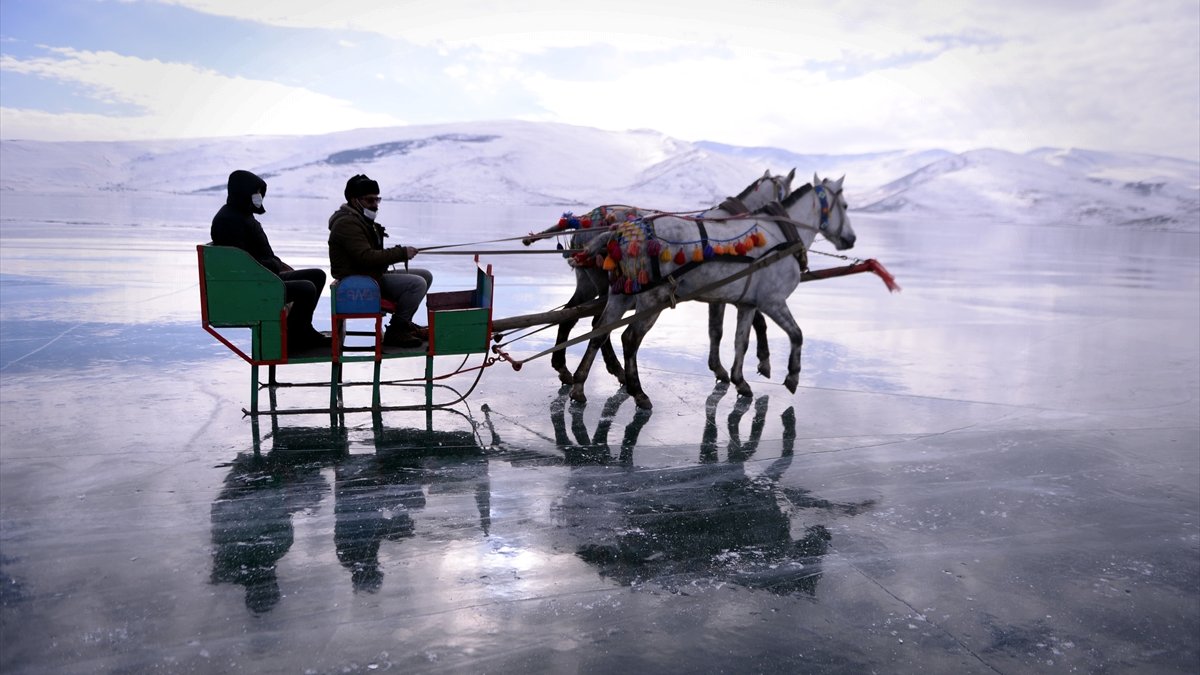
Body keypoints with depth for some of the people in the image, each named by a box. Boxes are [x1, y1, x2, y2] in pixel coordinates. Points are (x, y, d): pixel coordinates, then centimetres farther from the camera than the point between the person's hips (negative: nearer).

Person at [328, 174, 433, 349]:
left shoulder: (362, 220, 20)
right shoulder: (347, 223, -15)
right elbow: (366, 257, -26)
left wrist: (398, 253, 4)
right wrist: (401, 253, -22)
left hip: (373, 275, 11)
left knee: (425, 275, 8)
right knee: (417, 283, -25)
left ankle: (404, 323, 14)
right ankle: (395, 331, -15)